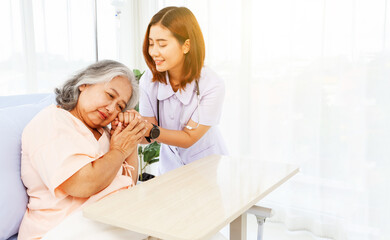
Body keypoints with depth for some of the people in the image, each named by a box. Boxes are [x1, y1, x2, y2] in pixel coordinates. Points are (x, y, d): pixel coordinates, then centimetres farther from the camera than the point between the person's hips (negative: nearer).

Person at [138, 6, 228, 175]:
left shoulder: (212, 85, -20)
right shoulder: (148, 81, -10)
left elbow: (189, 138, -17)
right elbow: (149, 137, -7)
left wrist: (152, 130, -32)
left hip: (207, 164, -2)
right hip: (170, 166, 2)